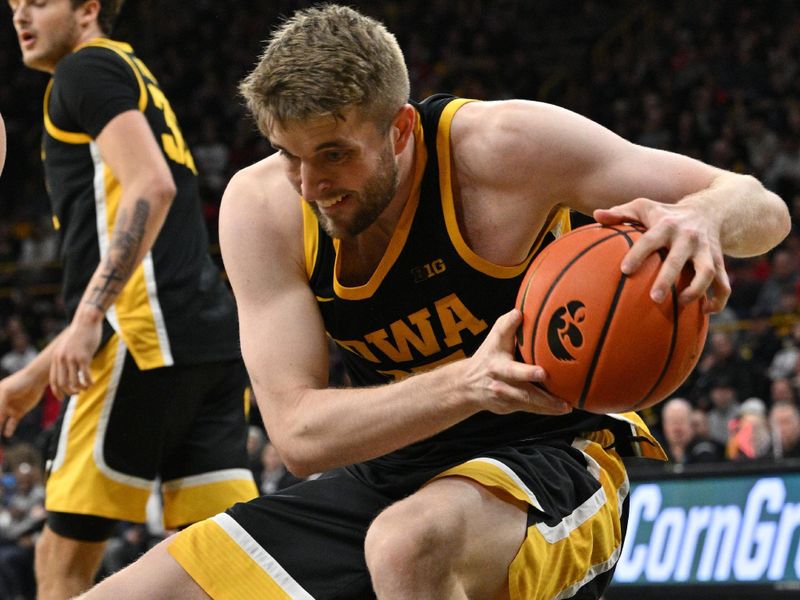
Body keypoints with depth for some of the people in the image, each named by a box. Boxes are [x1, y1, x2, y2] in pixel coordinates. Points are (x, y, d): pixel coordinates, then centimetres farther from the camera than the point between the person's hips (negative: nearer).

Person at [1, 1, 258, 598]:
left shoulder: (88, 68, 2)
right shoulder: (137, 84, 31)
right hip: (213, 339, 9)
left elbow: (152, 186, -16)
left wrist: (87, 318, -21)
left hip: (149, 340, -9)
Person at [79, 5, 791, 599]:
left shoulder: (504, 145, -19)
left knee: (410, 541, -41)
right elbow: (298, 432, -18)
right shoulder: (259, 207, -10)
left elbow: (761, 208, -14)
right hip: (394, 475, 5)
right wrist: (467, 384, -36)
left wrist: (701, 217, -41)